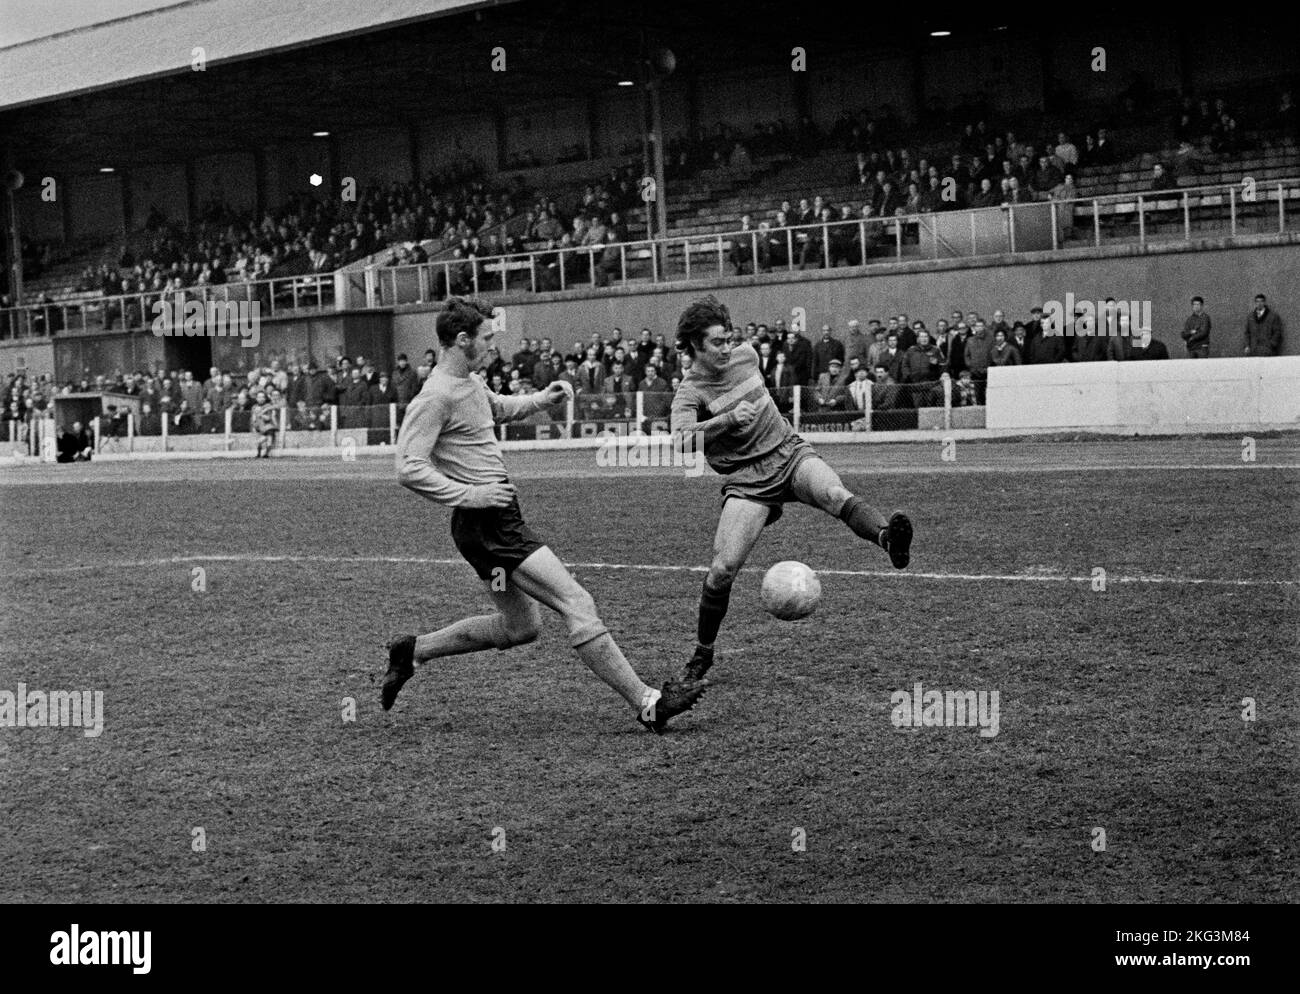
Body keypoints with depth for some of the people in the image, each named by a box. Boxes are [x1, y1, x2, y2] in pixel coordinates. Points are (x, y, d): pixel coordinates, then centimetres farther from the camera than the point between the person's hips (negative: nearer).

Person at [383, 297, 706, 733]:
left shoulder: (470, 383, 13)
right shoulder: (435, 397, -16)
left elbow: (498, 407, 36)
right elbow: (409, 469, -22)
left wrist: (543, 399, 19)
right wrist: (469, 494, -24)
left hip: (500, 521, 11)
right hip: (488, 524, -11)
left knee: (520, 626, 20)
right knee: (576, 603, -12)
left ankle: (413, 649, 28)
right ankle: (647, 704, -11)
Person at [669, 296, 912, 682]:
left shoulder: (746, 355, 7)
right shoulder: (689, 393, -10)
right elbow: (681, 440, -30)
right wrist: (726, 419, -38)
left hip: (790, 452, 3)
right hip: (748, 478, -3)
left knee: (835, 494, -32)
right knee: (722, 569, -13)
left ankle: (887, 537, -61)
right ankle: (703, 653, 8)